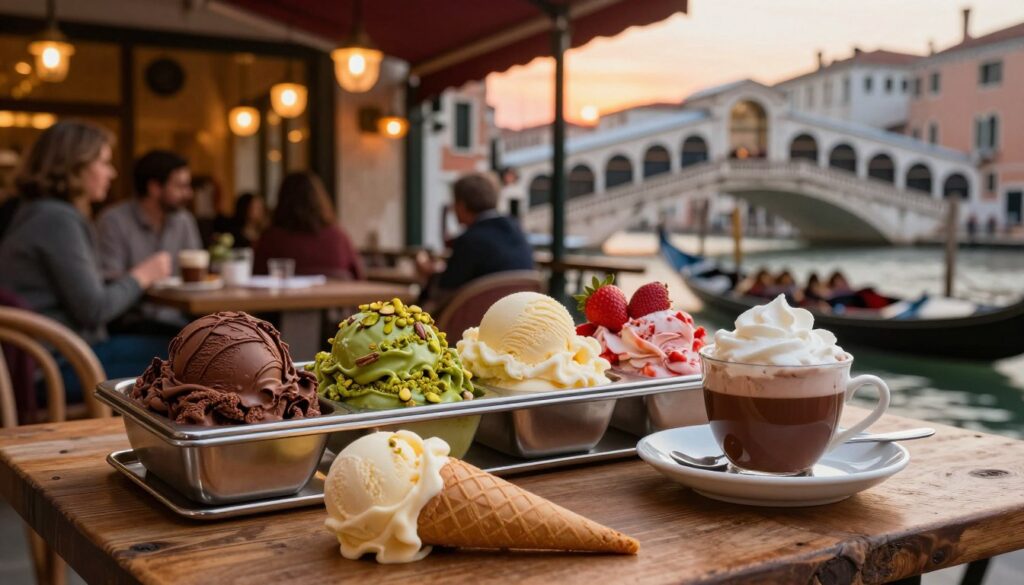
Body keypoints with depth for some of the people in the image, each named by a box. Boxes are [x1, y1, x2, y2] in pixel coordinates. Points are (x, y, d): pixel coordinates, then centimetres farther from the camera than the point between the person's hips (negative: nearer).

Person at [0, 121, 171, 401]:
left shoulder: (39, 214, 15)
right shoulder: (58, 220, -16)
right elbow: (93, 311, -18)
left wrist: (130, 277, 5)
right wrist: (141, 276, -4)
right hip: (55, 368, -10)